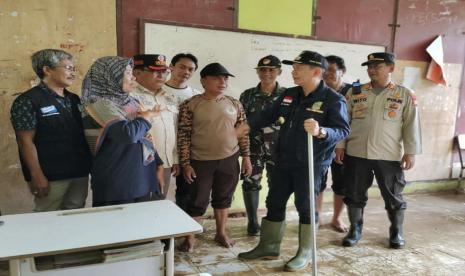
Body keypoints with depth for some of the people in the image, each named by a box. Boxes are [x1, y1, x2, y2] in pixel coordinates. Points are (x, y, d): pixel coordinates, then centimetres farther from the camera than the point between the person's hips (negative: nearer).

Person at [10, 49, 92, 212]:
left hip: (80, 172, 7)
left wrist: (89, 164, 12)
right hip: (50, 176, -6)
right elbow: (26, 141, -13)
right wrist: (37, 176, -17)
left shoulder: (74, 99, 12)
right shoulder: (28, 101, -9)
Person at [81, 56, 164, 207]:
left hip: (142, 177, 8)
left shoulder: (130, 102, 10)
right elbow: (127, 134, -30)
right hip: (117, 181, -7)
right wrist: (147, 116, -13)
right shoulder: (100, 105, -14)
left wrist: (157, 163, 13)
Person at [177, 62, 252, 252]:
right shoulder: (190, 105, -9)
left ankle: (221, 233, 34)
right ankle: (190, 237, 23)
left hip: (229, 160, 4)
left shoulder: (234, 104, 2)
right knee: (197, 201, 6)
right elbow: (183, 136, -8)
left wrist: (246, 157, 5)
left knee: (223, 199, 16)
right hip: (201, 162, -3)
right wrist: (185, 163, -11)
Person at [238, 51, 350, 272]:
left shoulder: (333, 99, -12)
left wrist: (321, 132, -38)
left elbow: (343, 130, -19)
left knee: (305, 206, 6)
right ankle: (269, 246, 31)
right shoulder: (289, 95, 7)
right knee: (274, 203, 13)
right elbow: (267, 116, 14)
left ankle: (304, 253, 25)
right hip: (284, 161, 6)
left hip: (311, 164, -6)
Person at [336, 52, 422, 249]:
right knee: (355, 194, 9)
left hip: (390, 156, -1)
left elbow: (411, 124, 1)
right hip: (356, 153, 1)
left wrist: (410, 152, -4)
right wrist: (340, 145, 1)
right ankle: (355, 229, 26)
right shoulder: (354, 92, 5)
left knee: (393, 196, 10)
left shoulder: (405, 95, 2)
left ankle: (396, 231, 30)